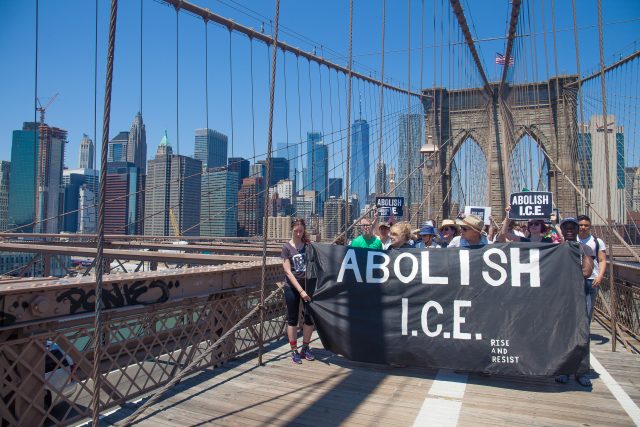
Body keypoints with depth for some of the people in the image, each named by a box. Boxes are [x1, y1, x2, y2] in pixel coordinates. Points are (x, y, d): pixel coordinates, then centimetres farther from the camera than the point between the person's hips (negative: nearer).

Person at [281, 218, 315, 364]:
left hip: (308, 285, 2)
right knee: (292, 319, 5)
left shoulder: (308, 245, 2)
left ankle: (305, 347, 23)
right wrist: (300, 290, -16)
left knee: (310, 317, 4)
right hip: (292, 287, -2)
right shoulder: (286, 247, -5)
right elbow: (288, 272, -10)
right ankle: (294, 351, 18)